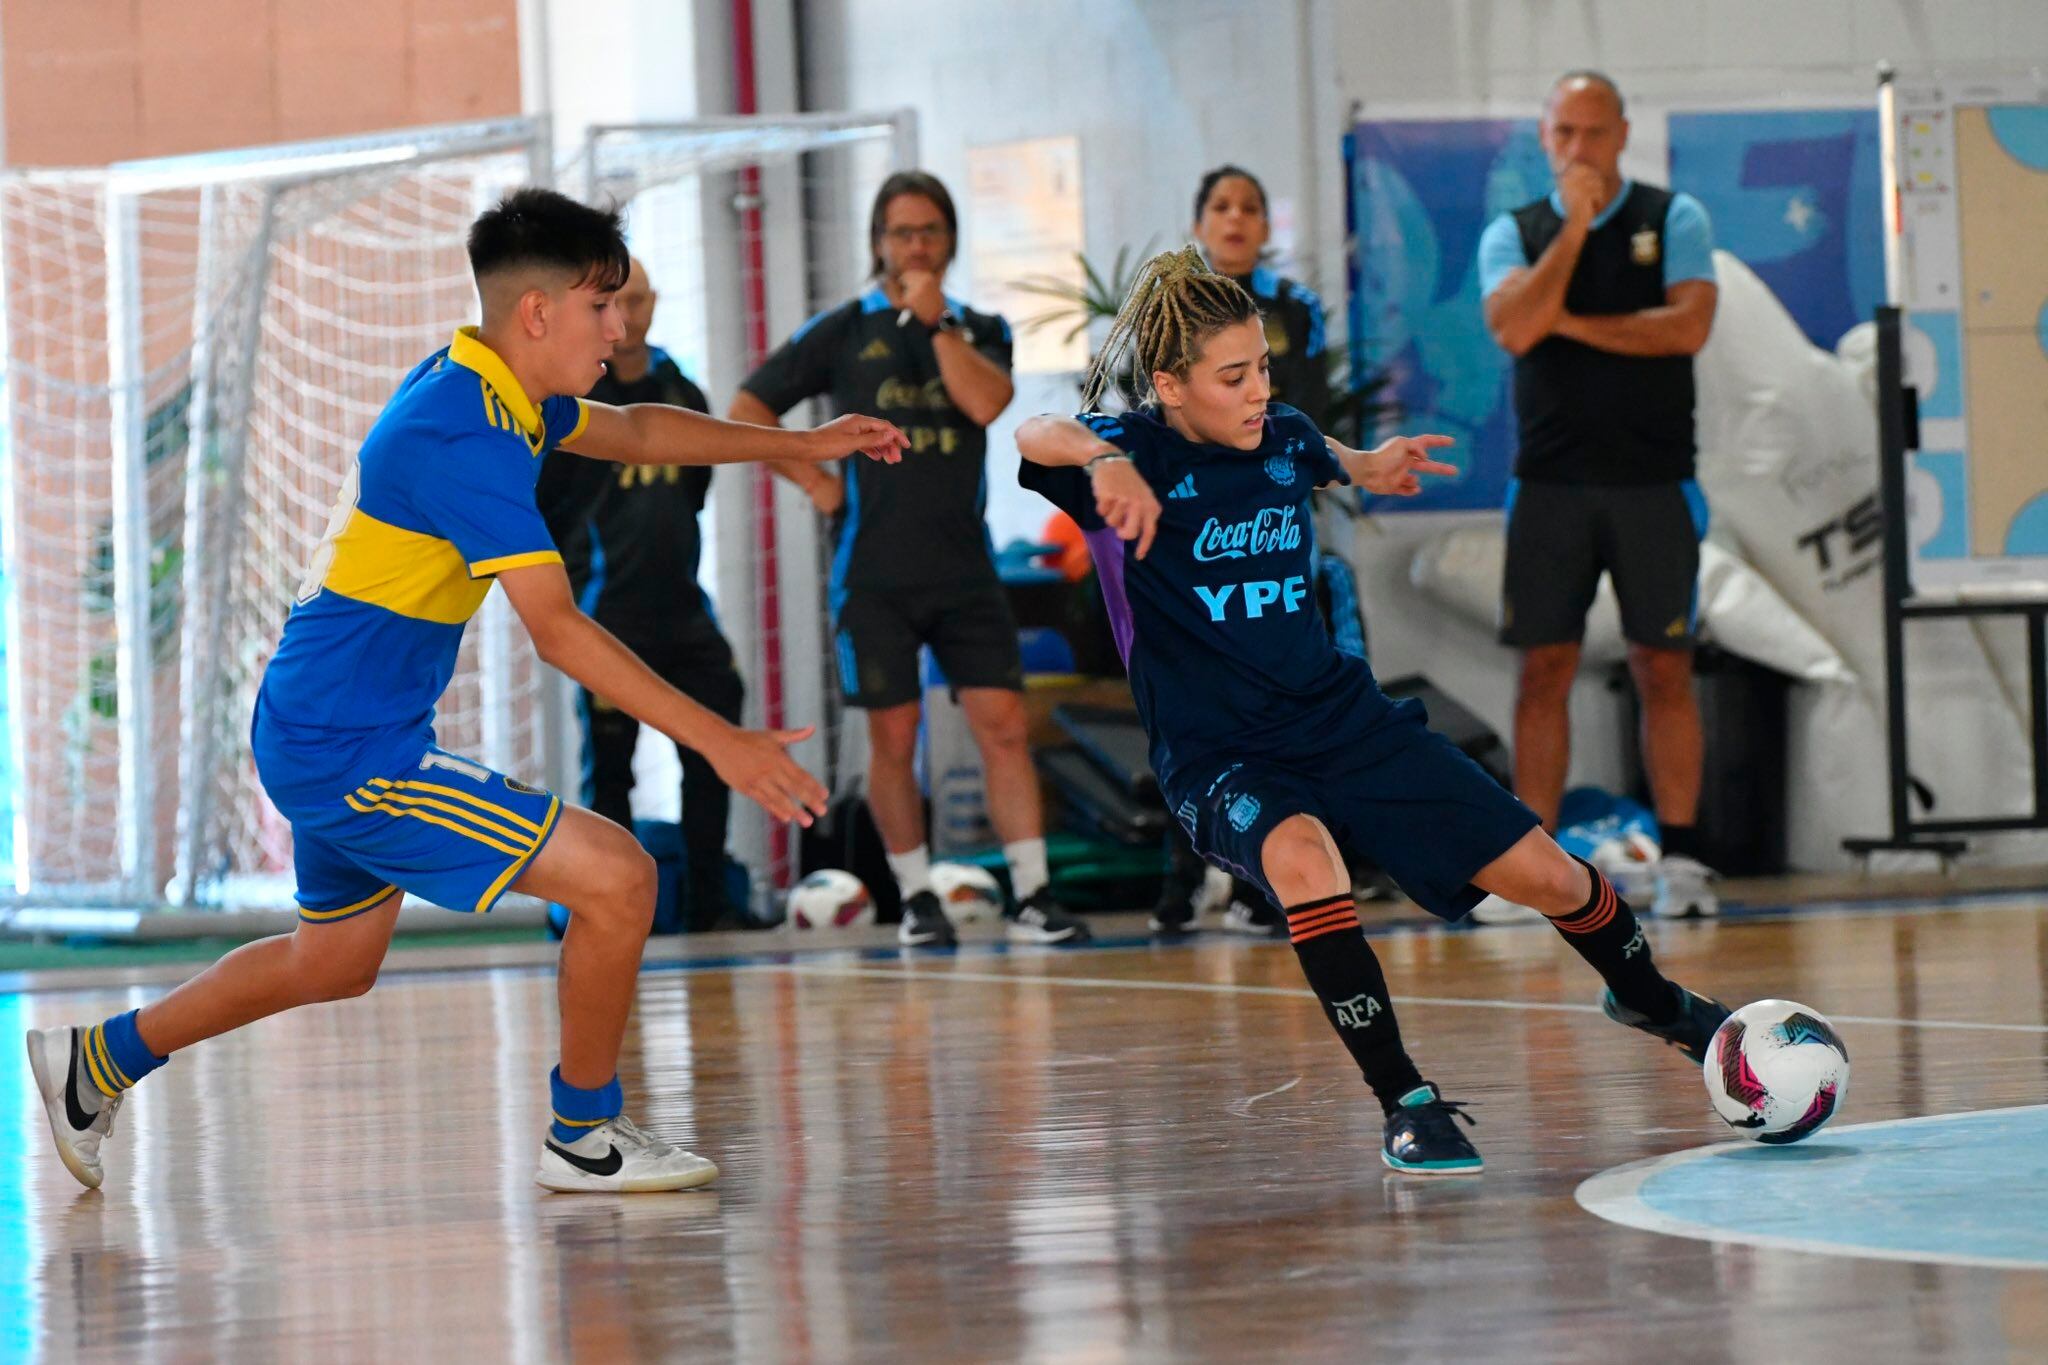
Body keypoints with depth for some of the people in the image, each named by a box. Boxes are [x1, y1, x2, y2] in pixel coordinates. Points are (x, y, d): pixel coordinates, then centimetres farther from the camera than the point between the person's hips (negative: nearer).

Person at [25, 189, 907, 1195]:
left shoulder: (479, 389, 7)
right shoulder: (467, 438, -24)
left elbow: (632, 432, 27)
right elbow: (557, 630, -28)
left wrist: (800, 444, 25)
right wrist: (719, 742, -29)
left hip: (314, 732, 11)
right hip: (349, 753, -11)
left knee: (335, 960, 28)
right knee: (616, 878, -12)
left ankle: (100, 1061, 39)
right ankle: (582, 1134, 4)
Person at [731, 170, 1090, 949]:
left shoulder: (980, 330, 10)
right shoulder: (843, 331, 5)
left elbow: (985, 402, -11)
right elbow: (747, 411, 6)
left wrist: (936, 320, -10)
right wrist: (815, 482, -2)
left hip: (964, 569, 1)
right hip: (875, 572, -1)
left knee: (1002, 724, -8)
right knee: (893, 738, 1)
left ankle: (1031, 896, -8)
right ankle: (917, 899, 11)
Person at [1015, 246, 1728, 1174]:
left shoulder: (1282, 437, 3)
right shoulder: (1137, 451, -14)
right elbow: (1037, 437, -36)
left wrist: (1368, 467, 10)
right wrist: (1102, 461, -55)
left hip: (1342, 717, 5)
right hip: (1218, 756, -5)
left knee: (1545, 874, 2)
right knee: (1302, 857, -39)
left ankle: (1651, 1001, 36)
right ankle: (1406, 1104, -27)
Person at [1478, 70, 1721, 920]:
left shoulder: (1674, 219, 4)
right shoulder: (1514, 234, 8)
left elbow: (1689, 325, -11)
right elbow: (1515, 328, -12)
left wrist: (1572, 323, -10)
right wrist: (1576, 224, -11)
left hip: (1653, 481, -1)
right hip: (1550, 483, 1)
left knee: (1664, 671, 0)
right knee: (1544, 672, 0)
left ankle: (1680, 858, 3)